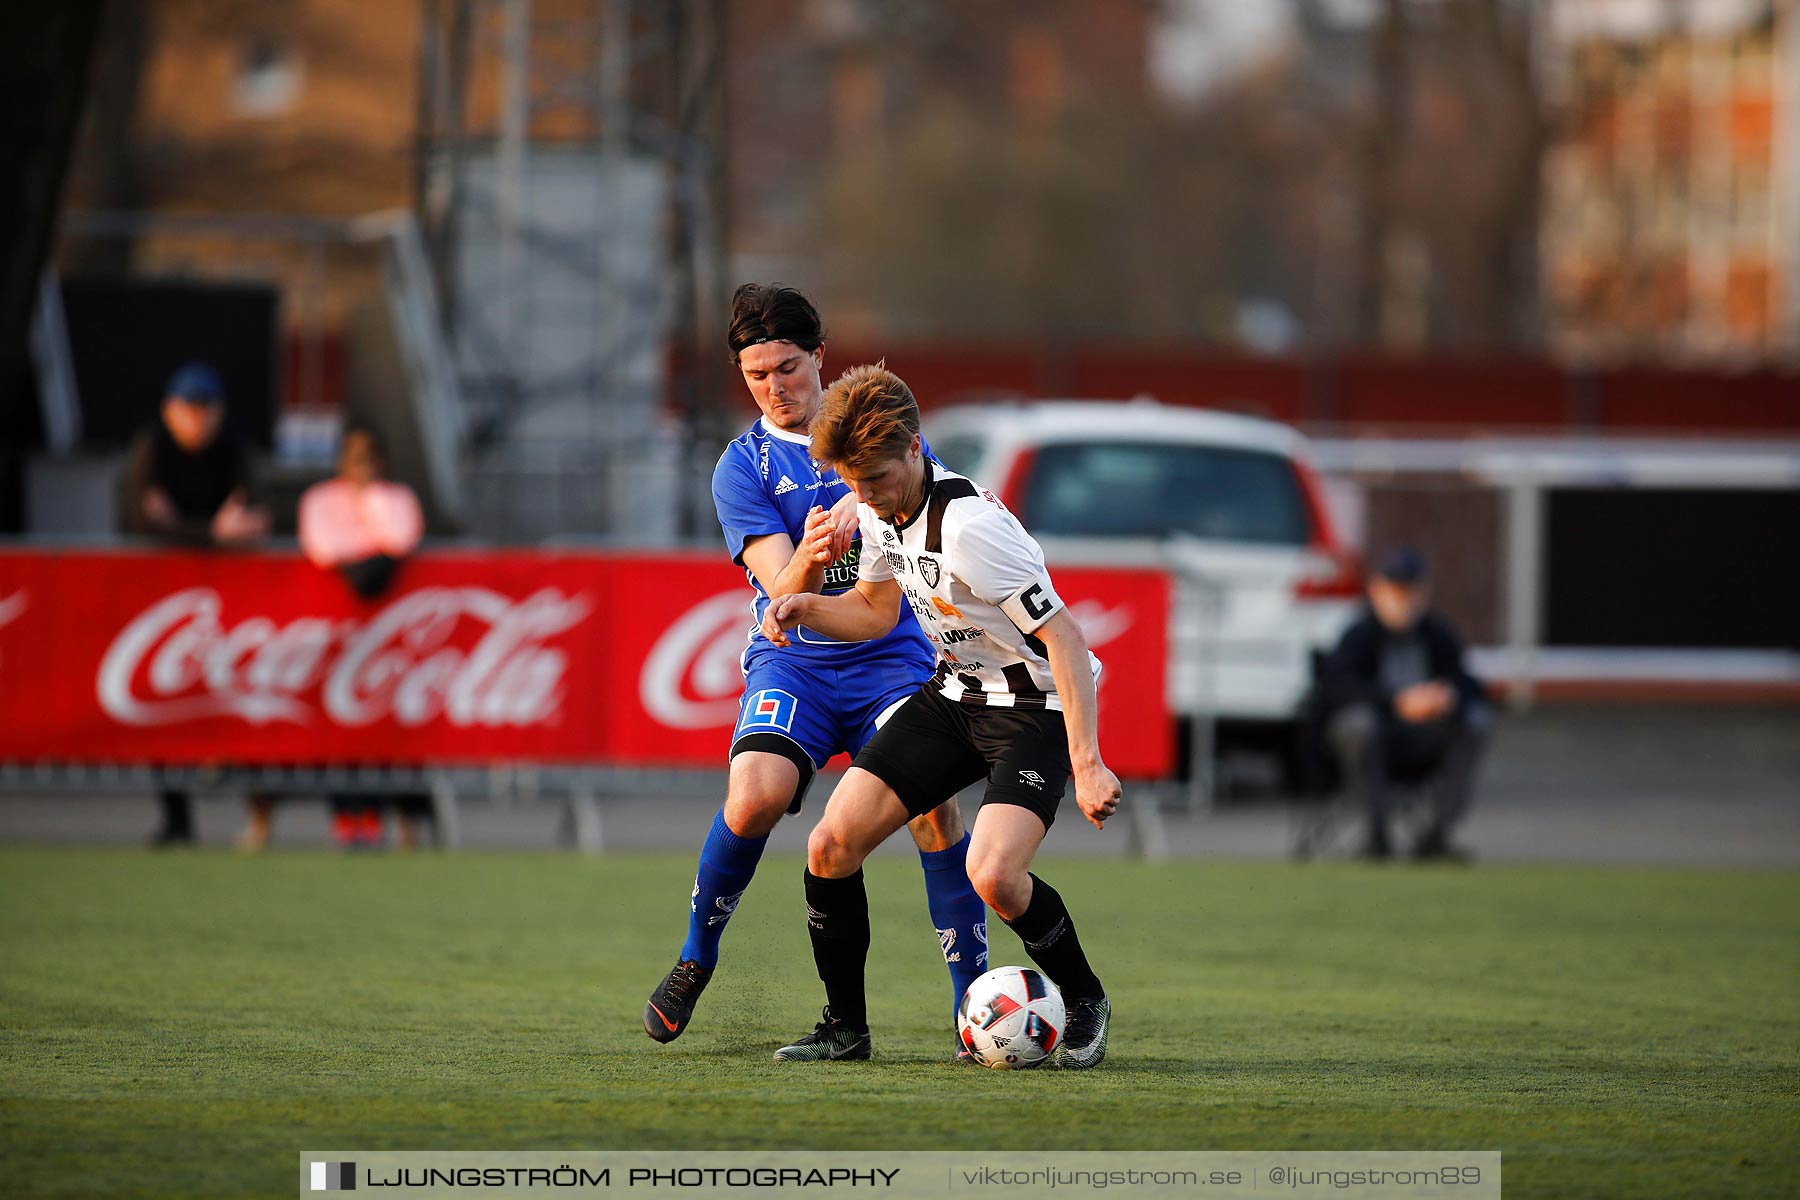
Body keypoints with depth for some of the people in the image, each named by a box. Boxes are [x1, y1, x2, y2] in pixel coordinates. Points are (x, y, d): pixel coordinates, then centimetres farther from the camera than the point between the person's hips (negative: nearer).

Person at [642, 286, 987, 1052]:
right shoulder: (742, 467, 3)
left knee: (933, 805, -24)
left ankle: (971, 998, -15)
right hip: (792, 657, -1)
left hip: (890, 652, 1)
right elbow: (783, 590, -8)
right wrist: (807, 560, -31)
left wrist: (864, 503, -25)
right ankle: (695, 961, -3)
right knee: (754, 797, -27)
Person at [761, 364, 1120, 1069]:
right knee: (831, 848, -4)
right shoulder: (879, 509, -3)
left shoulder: (969, 527, -29)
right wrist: (805, 608, -5)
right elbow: (875, 610, 17)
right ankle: (845, 1028, 12)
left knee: (993, 875, -28)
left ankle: (1084, 1003, 0)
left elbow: (1064, 638, -29)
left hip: (1037, 706, -8)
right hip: (955, 693, 8)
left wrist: (1087, 764, -34)